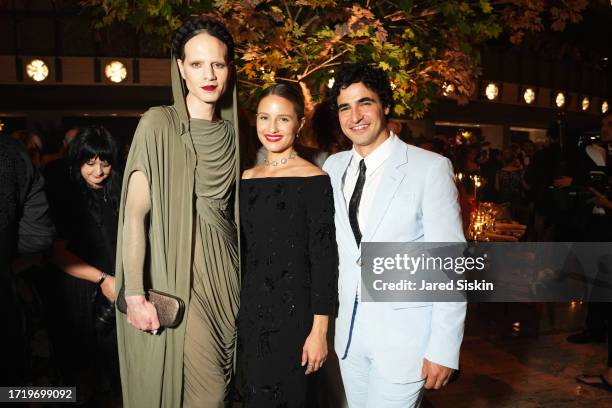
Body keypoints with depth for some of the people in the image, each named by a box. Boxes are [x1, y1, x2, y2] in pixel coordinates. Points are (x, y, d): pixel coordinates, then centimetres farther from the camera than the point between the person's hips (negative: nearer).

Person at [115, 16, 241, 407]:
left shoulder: (230, 130, 7)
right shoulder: (159, 124, -10)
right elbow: (135, 213, -12)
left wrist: (239, 275, 14)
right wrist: (135, 294, -17)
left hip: (225, 275, 5)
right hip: (178, 277, -5)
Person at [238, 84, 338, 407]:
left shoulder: (313, 180, -10)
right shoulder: (246, 179, 7)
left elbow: (324, 259, -12)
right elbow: (242, 249, 12)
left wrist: (319, 330, -14)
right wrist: (237, 312, 12)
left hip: (293, 311, -5)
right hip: (250, 309, 5)